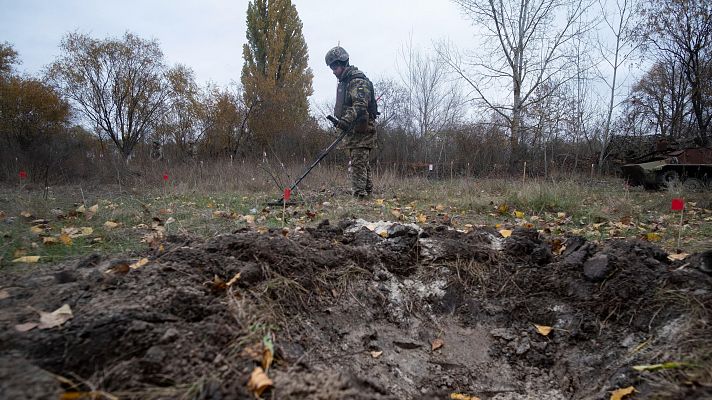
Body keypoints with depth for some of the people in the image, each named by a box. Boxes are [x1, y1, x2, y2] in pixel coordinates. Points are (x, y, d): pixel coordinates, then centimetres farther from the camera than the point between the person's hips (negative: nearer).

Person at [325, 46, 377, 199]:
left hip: (362, 129, -10)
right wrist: (339, 120, 16)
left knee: (358, 163, -13)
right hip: (352, 129, 10)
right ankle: (367, 191, 21)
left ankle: (359, 194, -12)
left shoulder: (358, 80, -12)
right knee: (363, 163, 14)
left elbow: (360, 105, -27)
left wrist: (346, 120, -37)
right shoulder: (343, 82, 19)